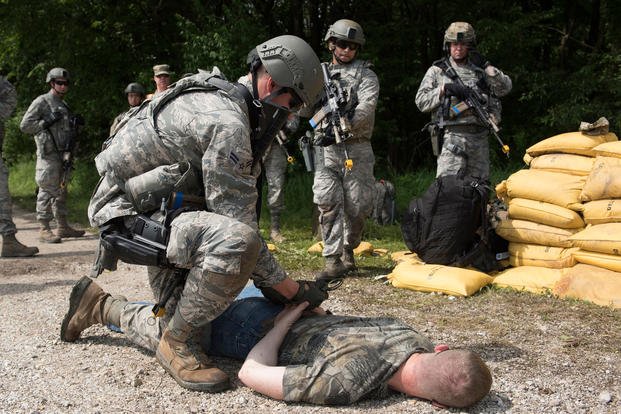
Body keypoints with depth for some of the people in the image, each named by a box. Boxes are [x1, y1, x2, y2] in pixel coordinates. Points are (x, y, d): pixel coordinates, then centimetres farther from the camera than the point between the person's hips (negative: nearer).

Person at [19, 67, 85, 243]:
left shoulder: (63, 105, 20)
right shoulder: (41, 102, -5)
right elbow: (25, 125, -11)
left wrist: (76, 123, 7)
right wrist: (48, 122, -17)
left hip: (63, 154, 8)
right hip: (49, 154, -8)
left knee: (61, 191, 12)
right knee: (47, 191, -8)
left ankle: (63, 227, 19)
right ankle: (44, 230, -5)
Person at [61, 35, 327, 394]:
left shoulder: (221, 98, 7)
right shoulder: (228, 124, -25)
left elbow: (227, 203, 10)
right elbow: (239, 224, -25)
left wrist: (264, 279, 9)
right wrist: (290, 288, -15)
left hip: (156, 212, 10)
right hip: (128, 215, -10)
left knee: (181, 322, 13)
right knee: (236, 242, -35)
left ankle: (98, 304, 33)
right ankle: (175, 345, -14)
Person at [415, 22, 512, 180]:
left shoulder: (480, 70, 17)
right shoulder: (437, 71, 9)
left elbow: (505, 88, 6)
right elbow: (421, 101, 0)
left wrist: (486, 66, -3)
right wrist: (444, 89, -12)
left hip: (479, 137, 4)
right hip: (451, 136, -4)